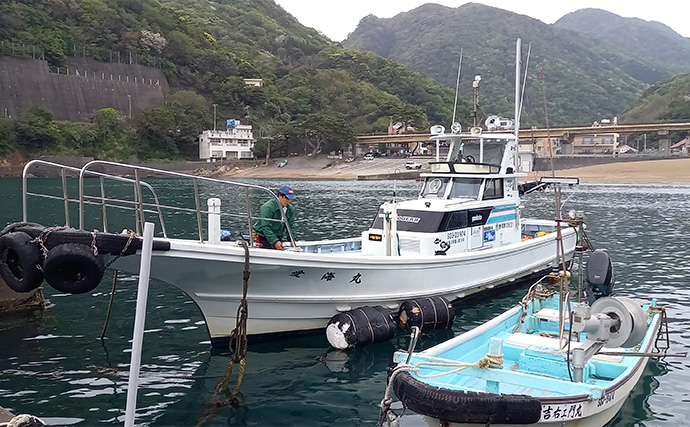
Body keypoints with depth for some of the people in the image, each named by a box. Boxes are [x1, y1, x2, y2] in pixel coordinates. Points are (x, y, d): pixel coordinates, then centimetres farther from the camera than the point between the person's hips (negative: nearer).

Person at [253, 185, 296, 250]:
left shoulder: (290, 209, 3)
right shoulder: (267, 207, -19)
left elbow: (291, 226, 8)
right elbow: (265, 227, -24)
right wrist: (275, 241, -30)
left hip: (278, 237, 7)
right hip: (263, 236, -7)